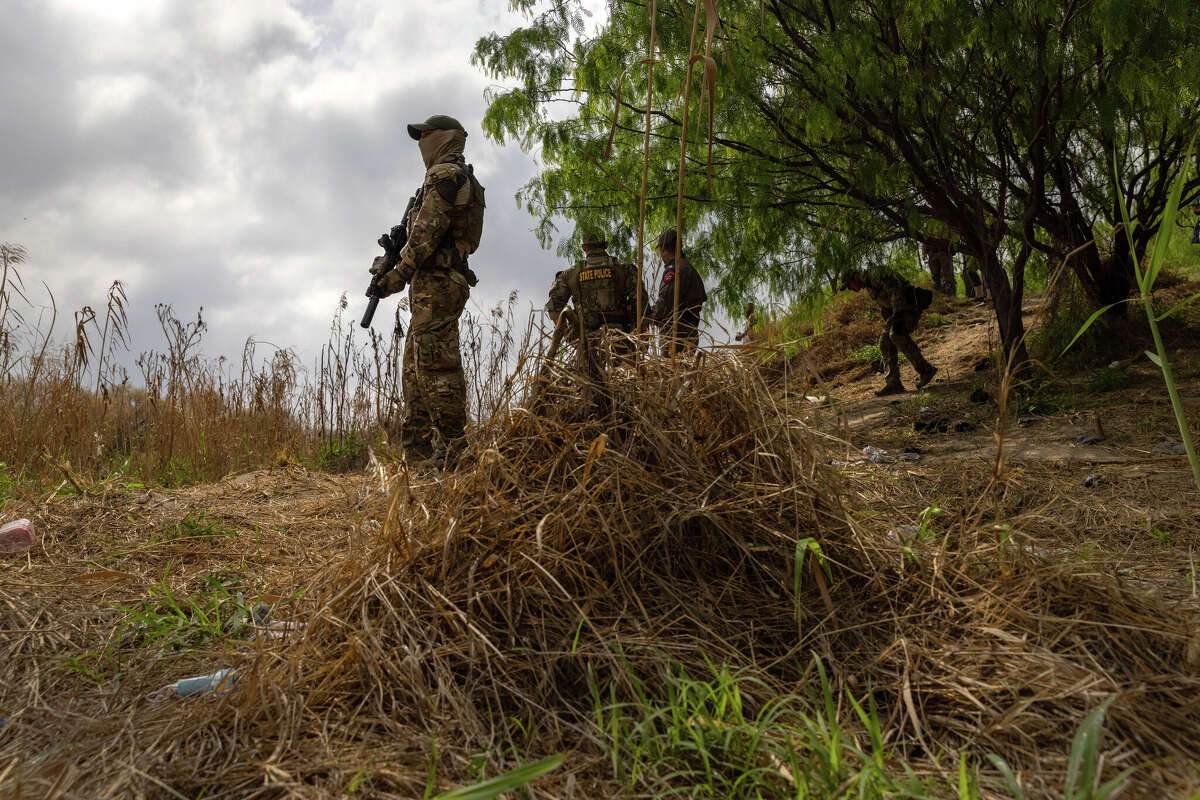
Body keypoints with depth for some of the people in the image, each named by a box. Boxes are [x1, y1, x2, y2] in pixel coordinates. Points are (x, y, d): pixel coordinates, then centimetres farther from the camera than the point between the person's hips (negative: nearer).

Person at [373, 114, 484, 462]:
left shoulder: (445, 173, -5)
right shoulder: (462, 179, 27)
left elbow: (428, 231, -16)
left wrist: (399, 273, -11)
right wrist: (392, 259, 20)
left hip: (435, 282, -11)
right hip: (438, 284, 11)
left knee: (435, 366, -15)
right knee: (415, 369, 10)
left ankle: (450, 448, -16)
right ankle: (418, 453, 11)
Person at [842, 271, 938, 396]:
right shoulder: (869, 286, 20)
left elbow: (894, 290, -24)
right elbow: (884, 308, 26)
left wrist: (898, 315, -31)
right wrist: (888, 326, 22)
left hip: (911, 304, -10)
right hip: (899, 310, 10)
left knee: (896, 335, -28)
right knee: (885, 343, -2)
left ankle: (925, 370, -18)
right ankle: (894, 383, -5)